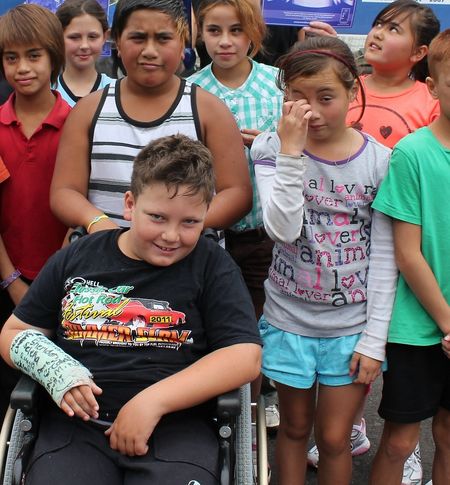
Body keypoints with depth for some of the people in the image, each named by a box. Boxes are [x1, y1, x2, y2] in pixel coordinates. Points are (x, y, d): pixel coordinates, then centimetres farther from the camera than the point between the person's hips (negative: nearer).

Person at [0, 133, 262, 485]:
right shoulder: (76, 259, 12)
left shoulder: (212, 266, 4)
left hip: (177, 424, -1)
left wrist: (153, 400, -14)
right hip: (76, 422, 1)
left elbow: (245, 356, -5)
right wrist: (54, 369, -4)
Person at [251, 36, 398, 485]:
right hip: (290, 319, 0)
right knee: (294, 427, 17)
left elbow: (385, 257, -4)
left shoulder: (380, 160, -6)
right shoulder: (272, 149, -7)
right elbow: (283, 230, -20)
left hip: (352, 325, 0)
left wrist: (375, 338, -5)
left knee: (334, 438, 9)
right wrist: (292, 150, -25)